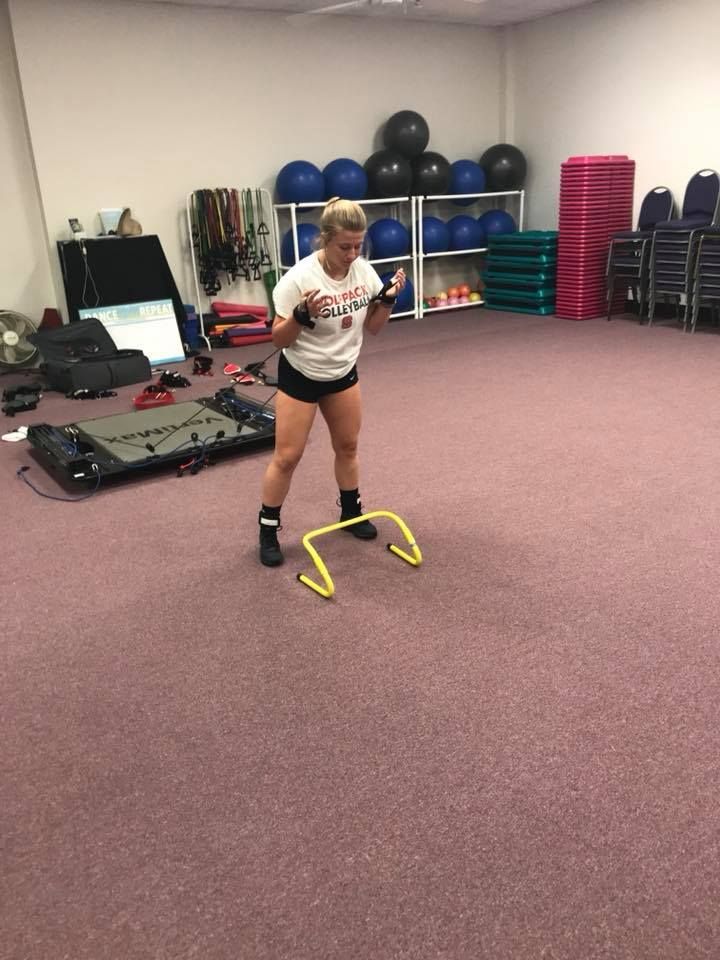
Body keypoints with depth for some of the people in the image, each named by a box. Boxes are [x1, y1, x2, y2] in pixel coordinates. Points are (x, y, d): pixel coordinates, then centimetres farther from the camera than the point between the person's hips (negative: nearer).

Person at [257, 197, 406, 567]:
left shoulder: (364, 271, -10)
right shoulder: (299, 278, -26)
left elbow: (372, 327, 2)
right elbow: (279, 339, -20)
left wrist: (387, 299, -15)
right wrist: (302, 315, -37)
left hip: (343, 373, 5)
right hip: (300, 376, -5)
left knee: (347, 446, 17)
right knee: (287, 457, -1)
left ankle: (350, 512, 37)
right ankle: (268, 530, 15)